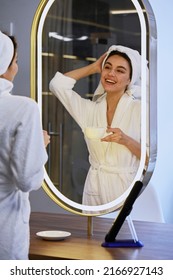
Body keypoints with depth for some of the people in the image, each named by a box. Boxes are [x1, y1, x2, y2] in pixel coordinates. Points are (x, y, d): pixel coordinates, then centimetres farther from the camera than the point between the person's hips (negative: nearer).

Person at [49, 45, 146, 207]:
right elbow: (57, 84, -2)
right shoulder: (90, 109, 6)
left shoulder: (140, 109, -6)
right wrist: (93, 67, 5)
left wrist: (127, 141, -22)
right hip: (94, 188, 3)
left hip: (127, 187, -3)